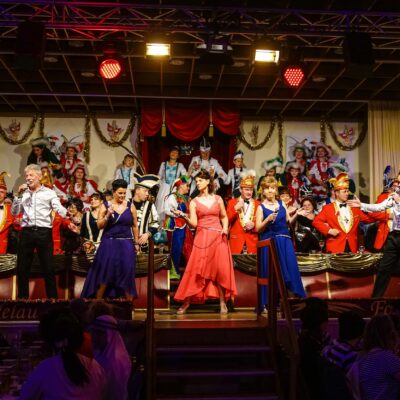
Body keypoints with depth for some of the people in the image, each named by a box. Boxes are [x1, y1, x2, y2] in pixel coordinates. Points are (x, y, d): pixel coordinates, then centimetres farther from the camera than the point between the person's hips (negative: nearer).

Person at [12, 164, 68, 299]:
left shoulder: (49, 193, 4)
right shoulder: (23, 193, 14)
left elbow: (59, 209, -8)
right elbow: (14, 213, 9)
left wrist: (69, 214, -29)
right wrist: (18, 195, 0)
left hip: (44, 232, -3)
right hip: (26, 232, 3)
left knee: (48, 268, 2)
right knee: (22, 268, 8)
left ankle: (52, 298, 12)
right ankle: (22, 298, 20)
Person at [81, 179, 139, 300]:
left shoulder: (130, 206, 3)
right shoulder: (105, 206, 1)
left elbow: (135, 226, 8)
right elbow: (99, 226, -1)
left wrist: (136, 243, 8)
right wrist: (108, 215, -17)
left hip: (126, 244, 1)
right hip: (109, 243, -1)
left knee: (127, 273, 1)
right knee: (105, 273, 0)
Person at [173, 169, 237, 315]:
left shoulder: (218, 199, 10)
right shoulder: (194, 202, 5)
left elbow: (224, 217, 18)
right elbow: (193, 223, -4)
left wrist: (225, 228, 0)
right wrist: (184, 216, -20)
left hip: (218, 237, 1)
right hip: (202, 238, -1)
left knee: (221, 269, -1)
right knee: (196, 270, -5)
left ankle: (223, 302, 10)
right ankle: (186, 302, 2)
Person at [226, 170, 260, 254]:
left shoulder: (257, 204, 10)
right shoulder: (232, 202, 9)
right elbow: (226, 220, 0)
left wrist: (254, 226, -11)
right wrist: (235, 208, -10)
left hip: (252, 241, 1)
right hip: (236, 240, -1)